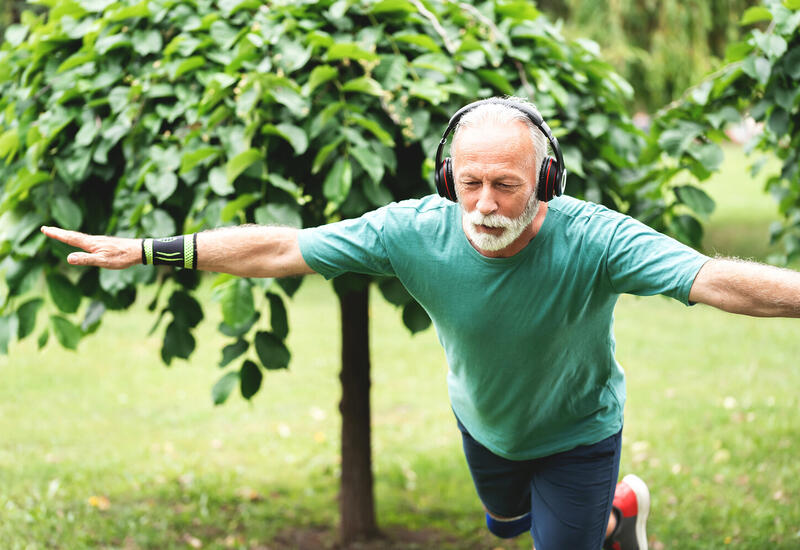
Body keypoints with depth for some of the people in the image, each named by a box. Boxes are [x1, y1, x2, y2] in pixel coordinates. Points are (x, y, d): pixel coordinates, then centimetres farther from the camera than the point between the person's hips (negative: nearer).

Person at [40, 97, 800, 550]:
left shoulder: (594, 240, -39)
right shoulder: (415, 232, -31)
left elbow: (716, 279, -50)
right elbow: (280, 249, -26)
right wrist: (145, 250, -26)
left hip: (578, 433, -4)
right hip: (483, 422, 4)